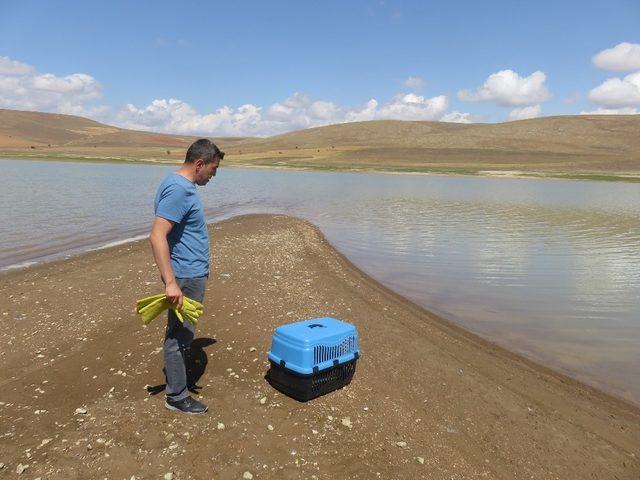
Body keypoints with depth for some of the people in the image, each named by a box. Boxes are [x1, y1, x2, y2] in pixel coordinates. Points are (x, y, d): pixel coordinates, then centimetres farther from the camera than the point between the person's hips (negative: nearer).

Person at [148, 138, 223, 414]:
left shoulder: (183, 185, 11)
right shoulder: (178, 190, -21)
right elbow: (157, 237, -28)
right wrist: (170, 282, -31)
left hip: (192, 273, 10)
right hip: (186, 277, -10)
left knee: (182, 332, 21)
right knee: (180, 334, 2)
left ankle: (177, 379, 37)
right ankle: (176, 396, 15)